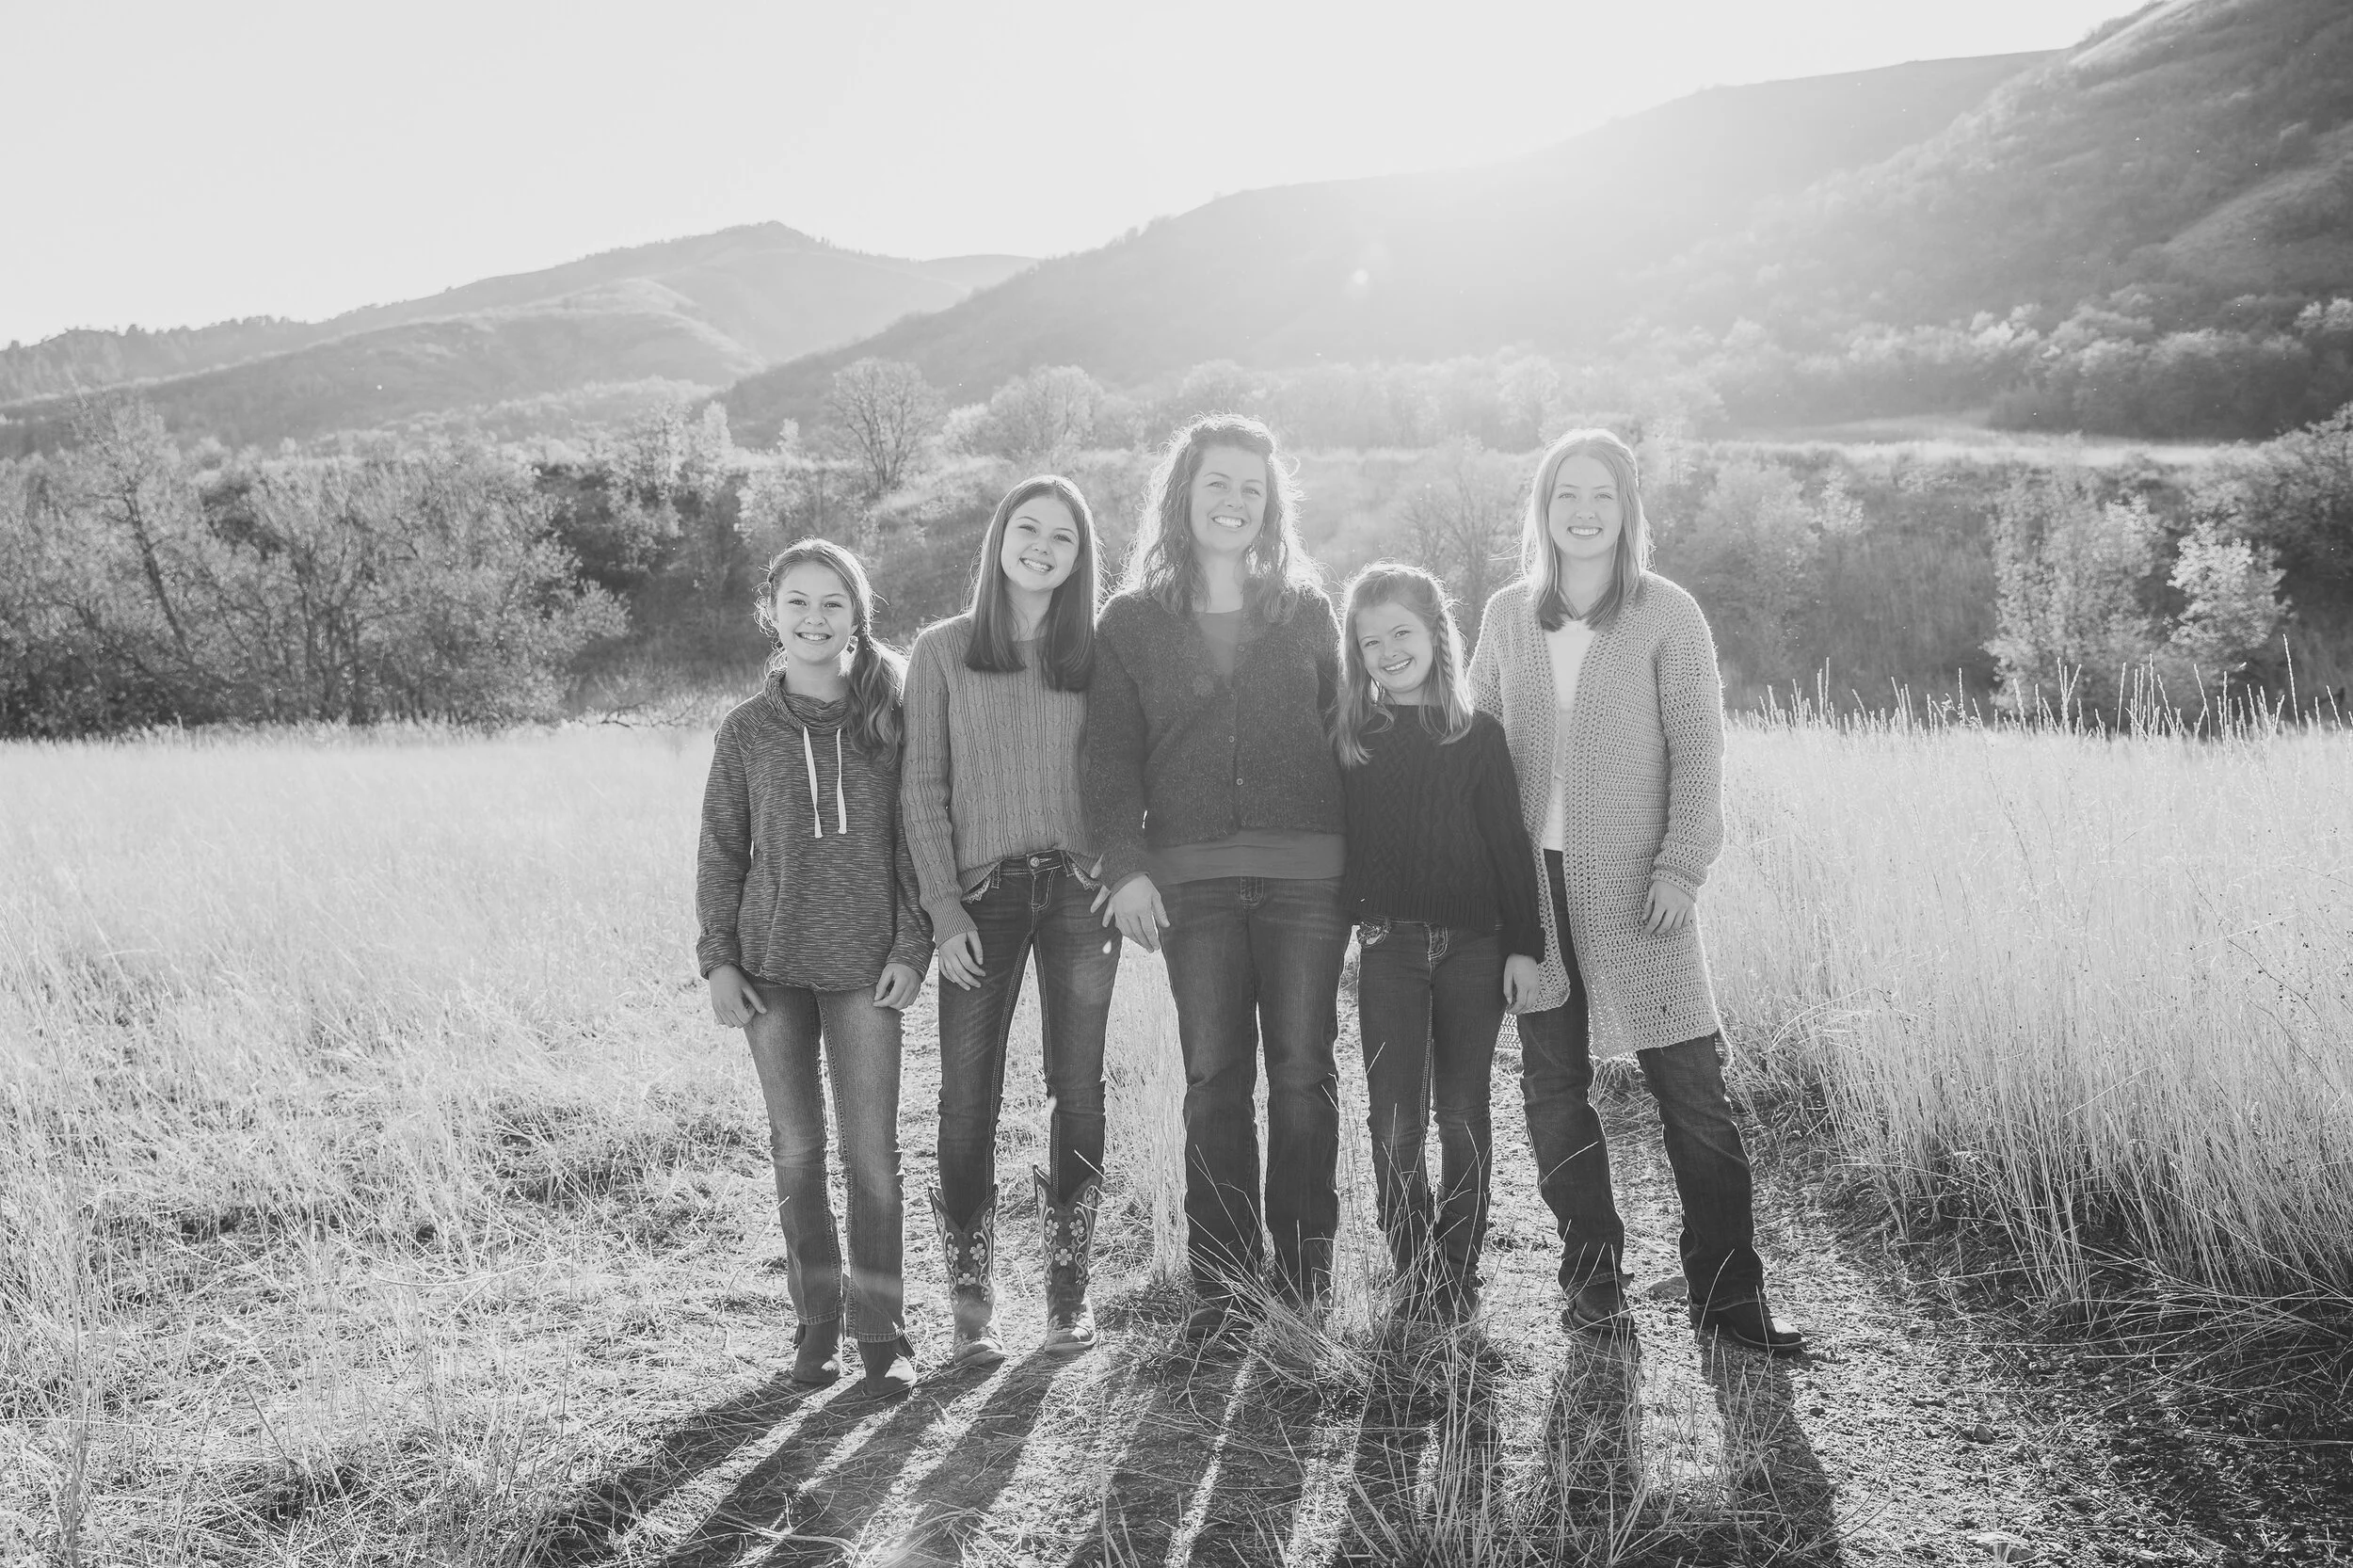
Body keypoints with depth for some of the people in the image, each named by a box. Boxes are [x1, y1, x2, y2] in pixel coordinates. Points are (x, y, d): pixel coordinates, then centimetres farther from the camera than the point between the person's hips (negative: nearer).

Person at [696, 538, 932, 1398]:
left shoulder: (890, 716, 1)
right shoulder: (747, 730, 4)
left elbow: (914, 839, 2)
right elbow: (720, 853, 8)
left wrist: (911, 947, -4)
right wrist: (718, 959, 1)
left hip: (864, 964, -1)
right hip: (771, 964, 2)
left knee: (872, 1149, -2)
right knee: (796, 1149, 8)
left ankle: (880, 1328, 9)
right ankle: (816, 1317, 20)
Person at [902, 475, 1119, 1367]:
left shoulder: (1093, 654, 10)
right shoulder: (942, 652, 5)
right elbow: (921, 789, 2)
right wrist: (944, 909, -6)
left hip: (1080, 891, 2)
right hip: (982, 895, -1)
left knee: (1078, 1090, 3)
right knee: (968, 1098, -3)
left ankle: (1068, 1290, 15)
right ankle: (971, 1304, 6)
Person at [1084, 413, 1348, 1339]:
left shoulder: (1307, 612, 12)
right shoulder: (1132, 623, 9)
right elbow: (1111, 756, 3)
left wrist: (1356, 864, 3)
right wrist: (1125, 865, -10)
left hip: (1305, 876, 1)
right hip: (1191, 879, 0)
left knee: (1302, 1072, 2)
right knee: (1212, 1079, 1)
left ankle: (1305, 1273, 11)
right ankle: (1221, 1282, 8)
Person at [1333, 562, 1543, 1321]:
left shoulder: (1478, 735, 3)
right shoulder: (1350, 740, 6)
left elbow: (1511, 842, 2)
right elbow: (1331, 840, 7)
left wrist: (1525, 944, -2)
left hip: (1473, 944, -1)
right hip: (1388, 947, 1)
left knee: (1462, 1117, 5)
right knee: (1395, 1120, -1)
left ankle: (1459, 1278, 16)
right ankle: (1415, 1281, 10)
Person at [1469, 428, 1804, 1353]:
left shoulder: (1666, 614, 0)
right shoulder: (1508, 616, 10)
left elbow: (1697, 751, -3)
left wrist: (1681, 865, -13)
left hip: (1635, 886, -3)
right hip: (1532, 886, 4)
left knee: (1691, 1088, -3)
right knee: (1553, 1085, 7)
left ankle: (1726, 1291, 8)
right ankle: (1592, 1277, 19)